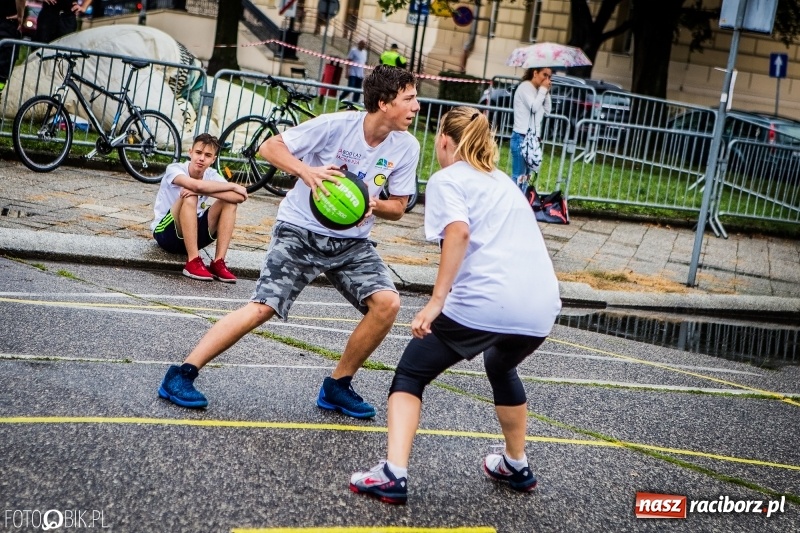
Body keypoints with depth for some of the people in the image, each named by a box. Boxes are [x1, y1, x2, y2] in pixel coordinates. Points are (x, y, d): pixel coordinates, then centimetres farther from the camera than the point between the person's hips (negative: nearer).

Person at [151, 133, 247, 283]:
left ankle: (218, 262, -18)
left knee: (230, 201, -11)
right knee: (190, 197, -31)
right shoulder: (175, 169, -15)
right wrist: (233, 186, -25)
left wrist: (202, 191, -32)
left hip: (192, 235, 5)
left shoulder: (212, 175, -2)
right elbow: (197, 185, -37)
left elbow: (239, 197, -20)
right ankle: (193, 262, -32)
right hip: (166, 232, -5)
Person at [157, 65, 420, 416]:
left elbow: (397, 207, 2)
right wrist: (307, 171, -30)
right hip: (301, 230, -4)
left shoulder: (407, 147, -6)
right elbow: (270, 147, -12)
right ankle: (181, 375, -6)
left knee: (387, 302, -16)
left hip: (352, 241, 4)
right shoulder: (336, 125, -18)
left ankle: (338, 387, 2)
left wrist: (374, 205, -21)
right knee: (263, 307, -15)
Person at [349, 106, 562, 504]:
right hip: (541, 307, 7)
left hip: (483, 302, -6)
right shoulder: (501, 181, 28)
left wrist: (437, 300, -18)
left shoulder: (447, 178, 6)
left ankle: (393, 474, -7)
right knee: (501, 368, 36)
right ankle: (516, 466, 44)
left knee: (410, 374, 10)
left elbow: (459, 232, -13)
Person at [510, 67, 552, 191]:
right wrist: (543, 90, -8)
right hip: (521, 138, -9)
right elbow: (534, 107, -18)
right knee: (518, 176, -11)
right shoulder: (525, 87, -9)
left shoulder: (537, 90, 17)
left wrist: (546, 93, 7)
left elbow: (547, 111, 17)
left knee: (526, 176, 9)